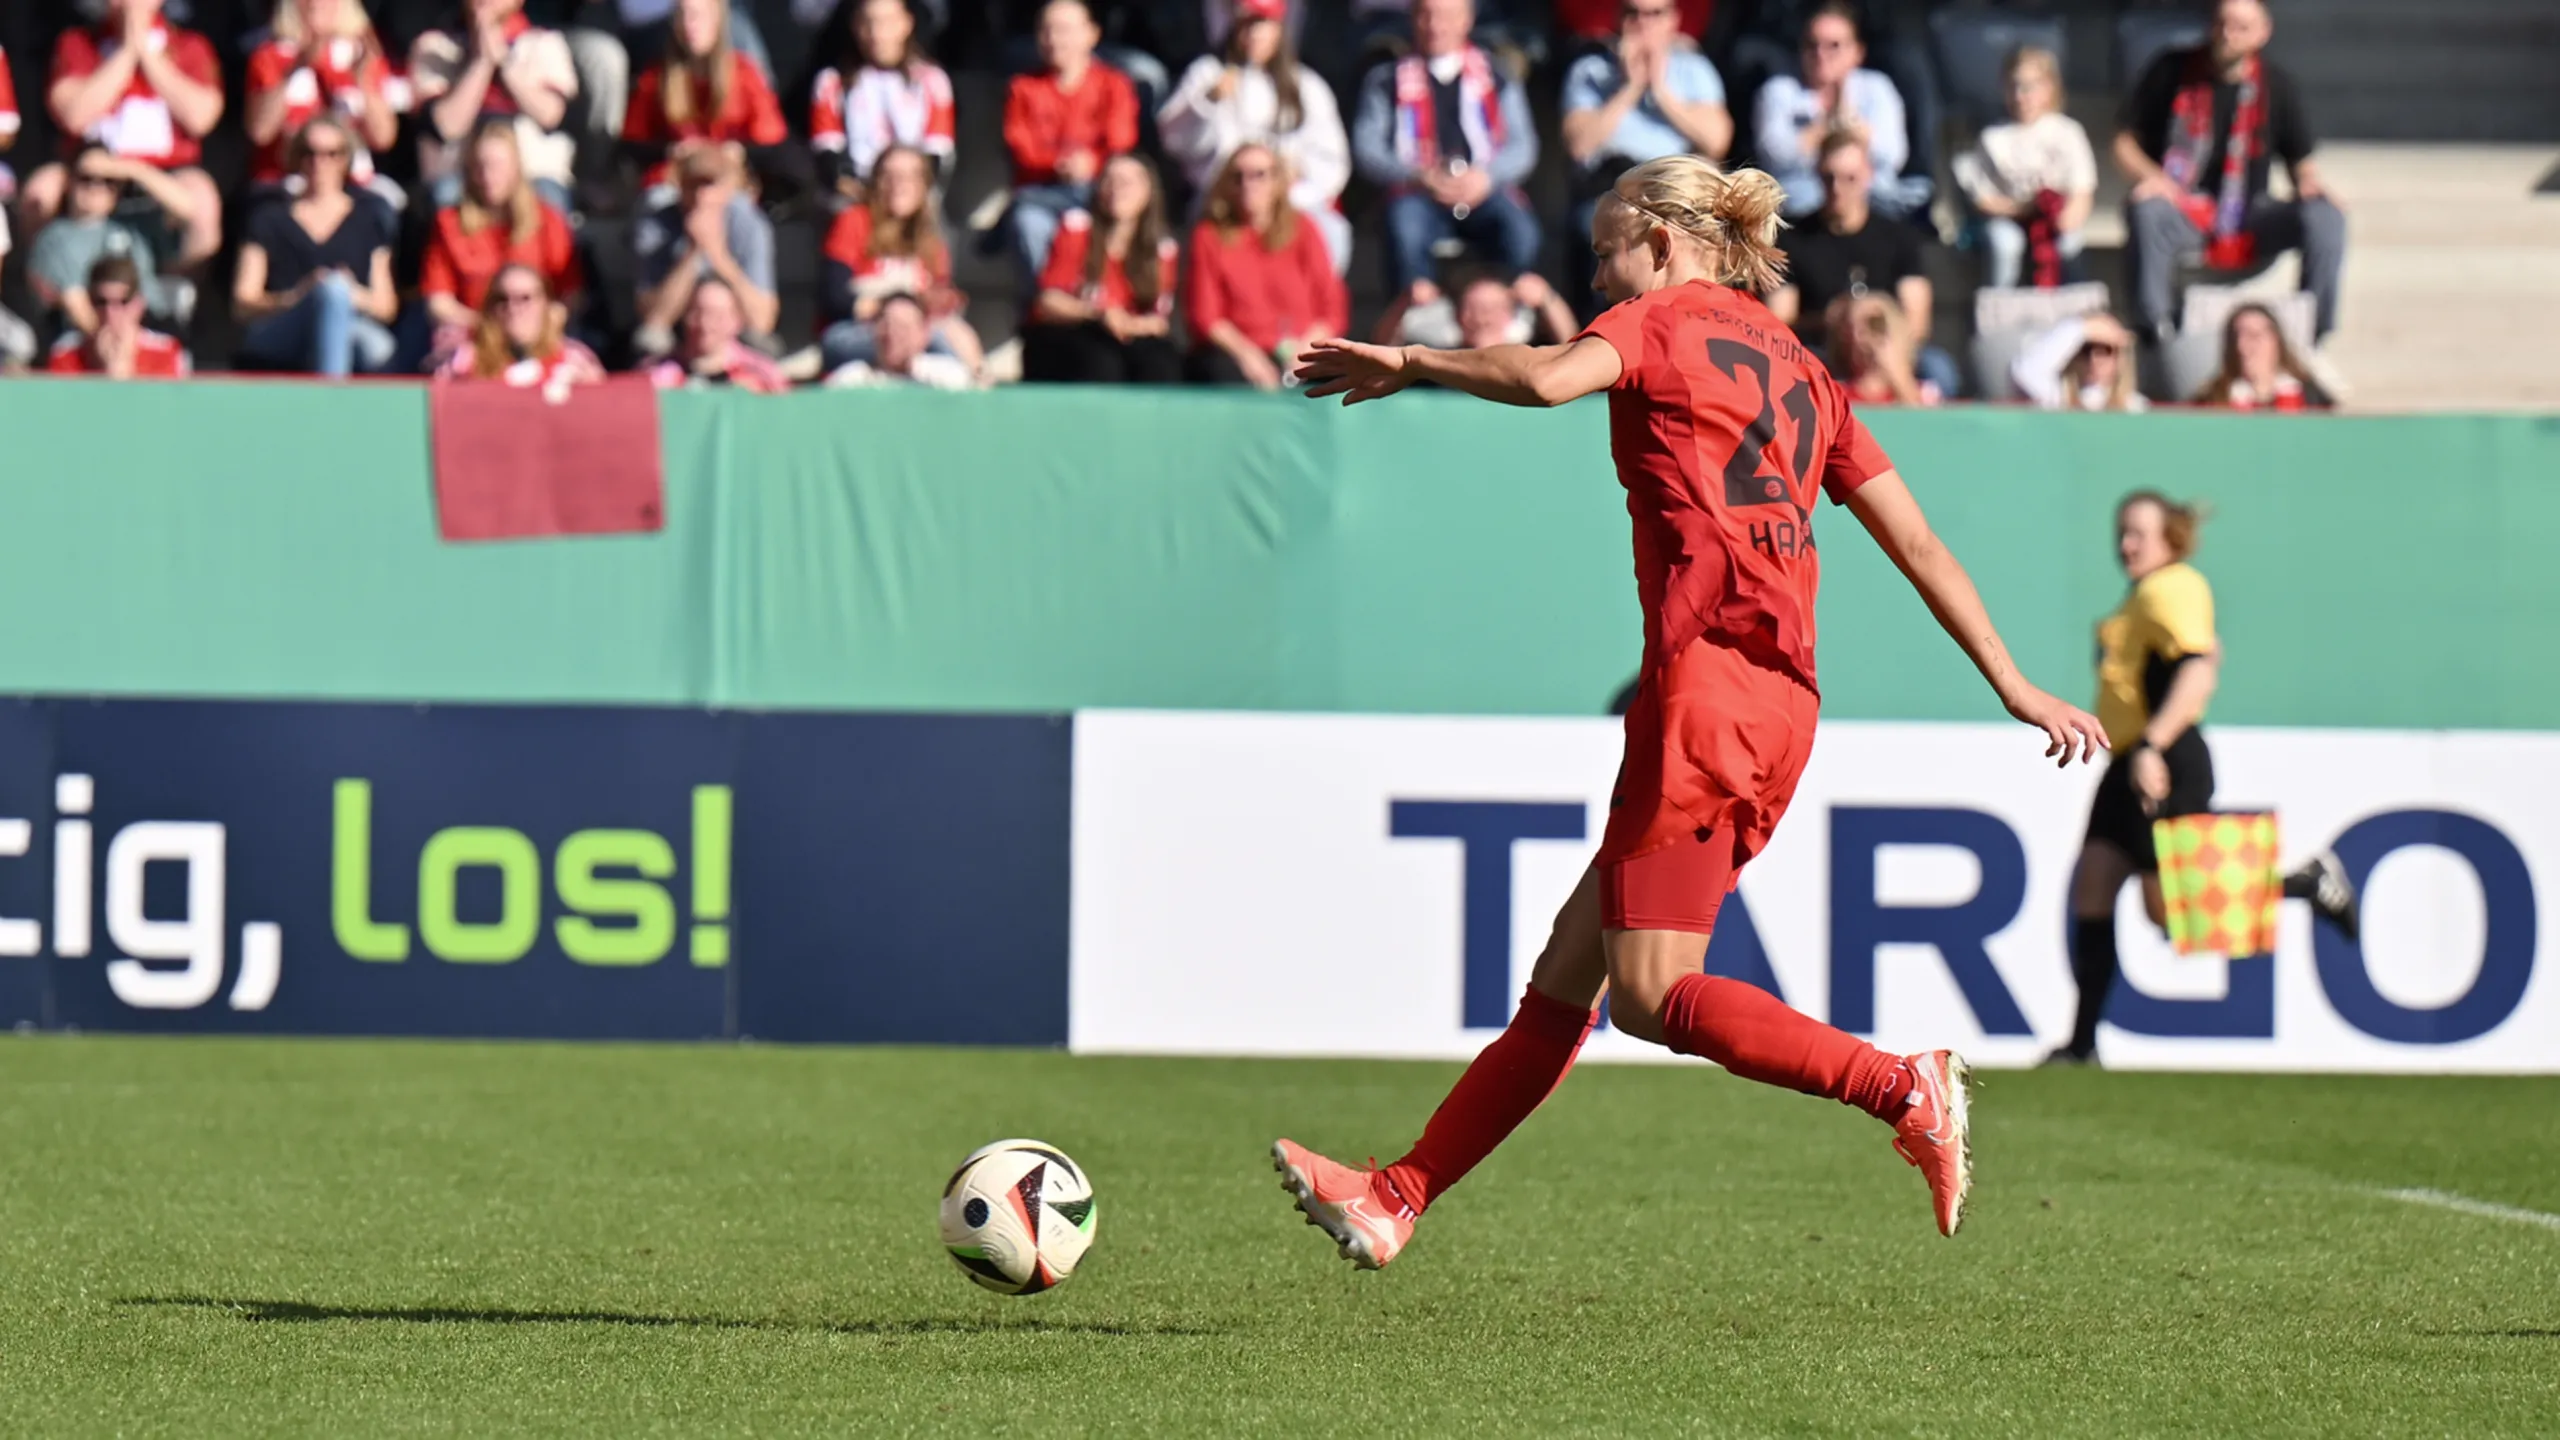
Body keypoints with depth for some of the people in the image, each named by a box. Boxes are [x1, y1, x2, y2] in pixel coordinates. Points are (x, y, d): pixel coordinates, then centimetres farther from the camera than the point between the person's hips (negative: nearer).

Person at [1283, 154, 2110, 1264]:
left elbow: (1548, 378, -21)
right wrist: (2015, 687, 23)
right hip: (1783, 704, 9)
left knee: (1649, 991, -11)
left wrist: (1405, 363, -6)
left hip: (1705, 682, -9)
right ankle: (1400, 1196, 13)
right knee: (1570, 969, 10)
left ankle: (1905, 1089, -21)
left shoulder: (1662, 321, 2)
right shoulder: (1798, 371, 23)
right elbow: (1918, 545, 21)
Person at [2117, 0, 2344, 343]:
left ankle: (2312, 336, -18)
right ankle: (2155, 326, -31)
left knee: (2326, 217, -23)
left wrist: (2309, 182, -11)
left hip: (2249, 223, 2)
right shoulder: (2173, 71, 0)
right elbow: (2124, 144, 4)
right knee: (2147, 211, -37)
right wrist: (2149, 176, -17)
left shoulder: (2276, 86, 5)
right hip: (2183, 217, -2)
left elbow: (2300, 159, 13)